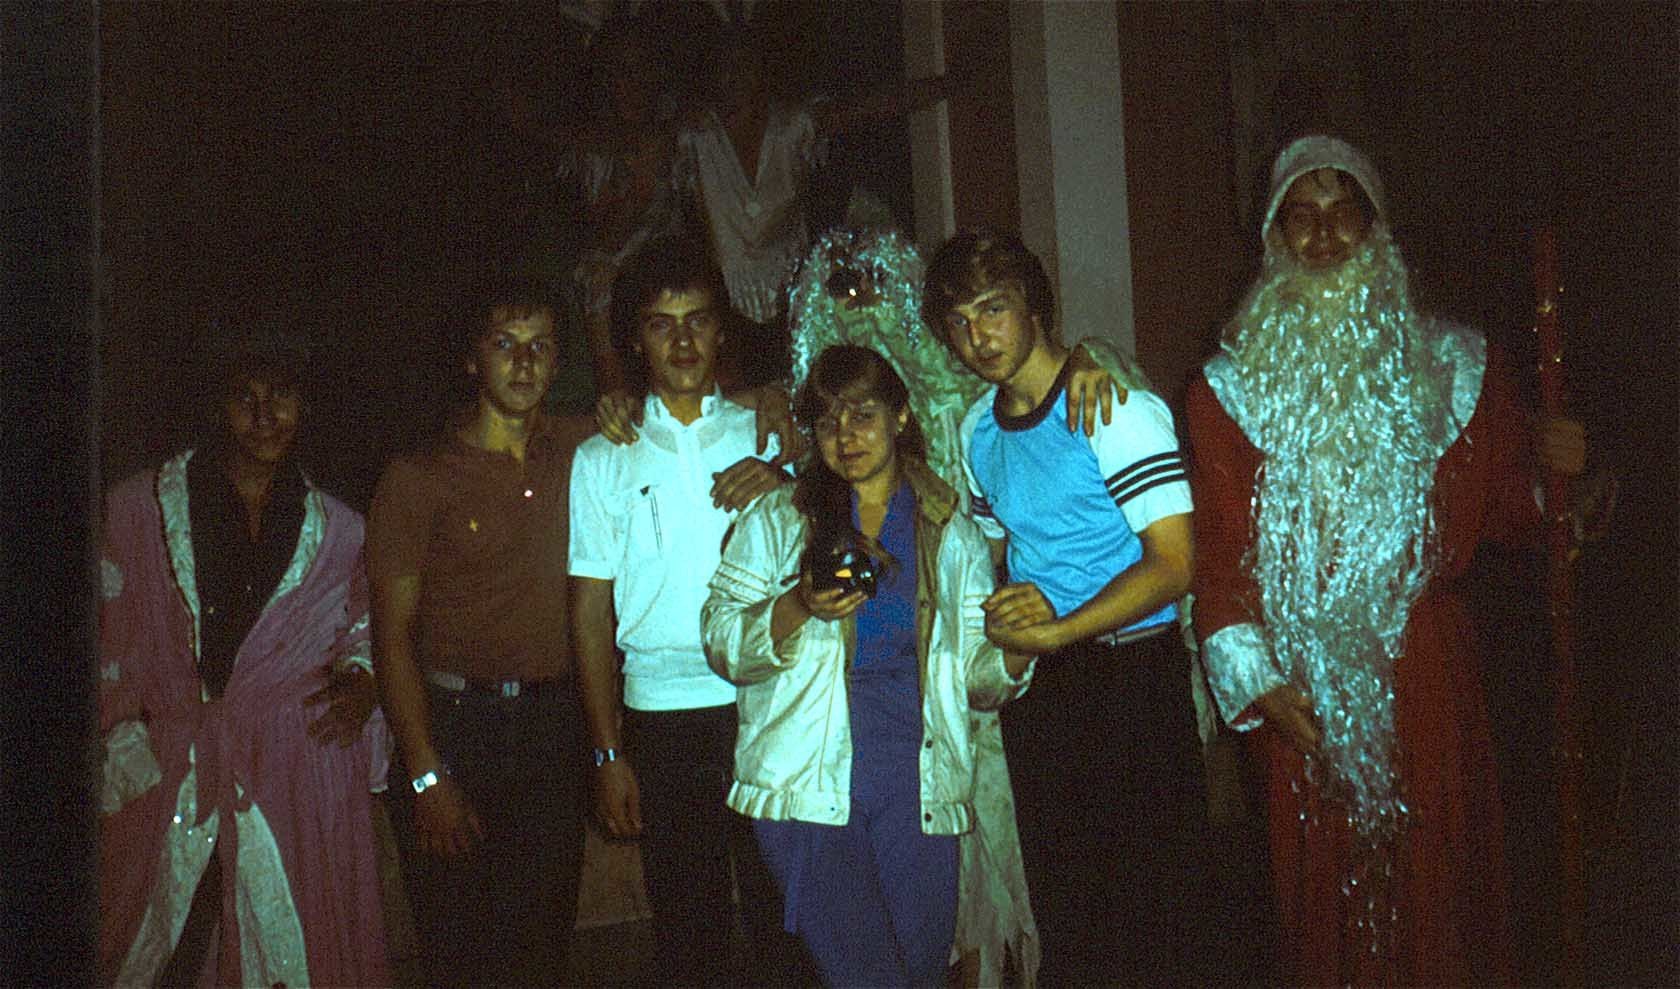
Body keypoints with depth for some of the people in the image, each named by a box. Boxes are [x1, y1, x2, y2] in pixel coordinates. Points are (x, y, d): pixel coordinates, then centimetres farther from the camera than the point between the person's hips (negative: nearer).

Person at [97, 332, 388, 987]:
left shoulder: (336, 531, 6)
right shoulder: (141, 509, 1)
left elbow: (363, 631, 18)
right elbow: (106, 641, 3)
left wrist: (360, 681, -3)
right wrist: (128, 754, -2)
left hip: (302, 776, 1)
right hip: (169, 778, -1)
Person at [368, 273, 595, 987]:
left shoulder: (580, 452, 5)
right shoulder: (418, 479, -4)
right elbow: (393, 632, -5)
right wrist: (425, 774, -11)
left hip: (555, 724, 3)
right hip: (454, 723, -3)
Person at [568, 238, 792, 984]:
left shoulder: (764, 434, 10)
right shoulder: (603, 460, 8)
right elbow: (591, 610, 6)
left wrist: (787, 490, -10)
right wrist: (607, 752, 1)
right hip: (663, 713, 0)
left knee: (781, 919, 2)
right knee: (686, 929, 7)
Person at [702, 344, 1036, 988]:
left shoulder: (952, 530, 14)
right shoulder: (778, 519, 11)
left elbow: (974, 677, 12)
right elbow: (721, 644, 4)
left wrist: (1015, 651, -10)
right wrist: (799, 607, -14)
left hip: (917, 779, 2)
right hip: (809, 782, -1)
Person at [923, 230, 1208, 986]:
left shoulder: (1116, 411, -13)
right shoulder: (977, 429, 9)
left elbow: (1174, 564, -18)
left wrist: (1054, 631, -22)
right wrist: (1007, 613, -3)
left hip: (1131, 676, -6)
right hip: (1035, 684, 6)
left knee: (1148, 899, 2)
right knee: (1059, 893, 16)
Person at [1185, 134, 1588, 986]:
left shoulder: (1453, 367, 5)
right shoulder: (1229, 388, 0)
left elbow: (1502, 512, 8)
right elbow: (1215, 550, -3)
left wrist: (1554, 475, -13)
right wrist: (1253, 680, -11)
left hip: (1424, 668, 1)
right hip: (1301, 687, -1)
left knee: (1435, 871, 10)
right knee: (1322, 878, 9)